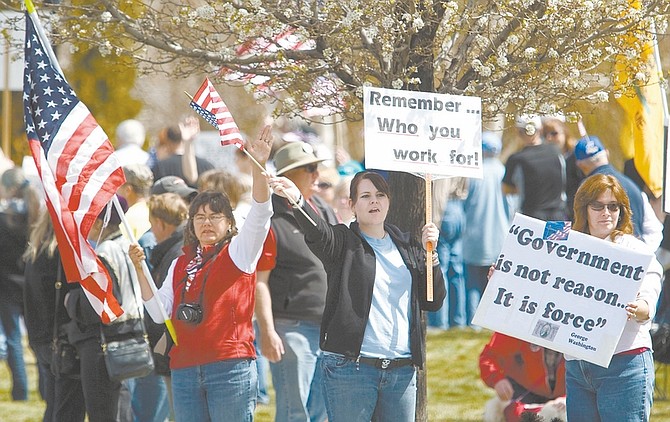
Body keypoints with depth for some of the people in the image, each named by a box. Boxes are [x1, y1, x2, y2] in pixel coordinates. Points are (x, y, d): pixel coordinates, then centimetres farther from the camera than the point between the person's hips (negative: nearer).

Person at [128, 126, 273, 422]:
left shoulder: (238, 253, 5)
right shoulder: (180, 264, 18)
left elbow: (260, 215, -12)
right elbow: (159, 313, 10)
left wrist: (258, 166, -26)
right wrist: (140, 271, -1)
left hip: (230, 367, -5)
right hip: (185, 370, 5)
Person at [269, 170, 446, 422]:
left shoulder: (407, 247, 16)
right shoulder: (343, 243, 2)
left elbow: (433, 302, 14)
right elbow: (317, 232, -21)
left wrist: (430, 255, 0)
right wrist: (298, 200, -42)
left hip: (402, 371, 5)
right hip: (350, 368, -4)